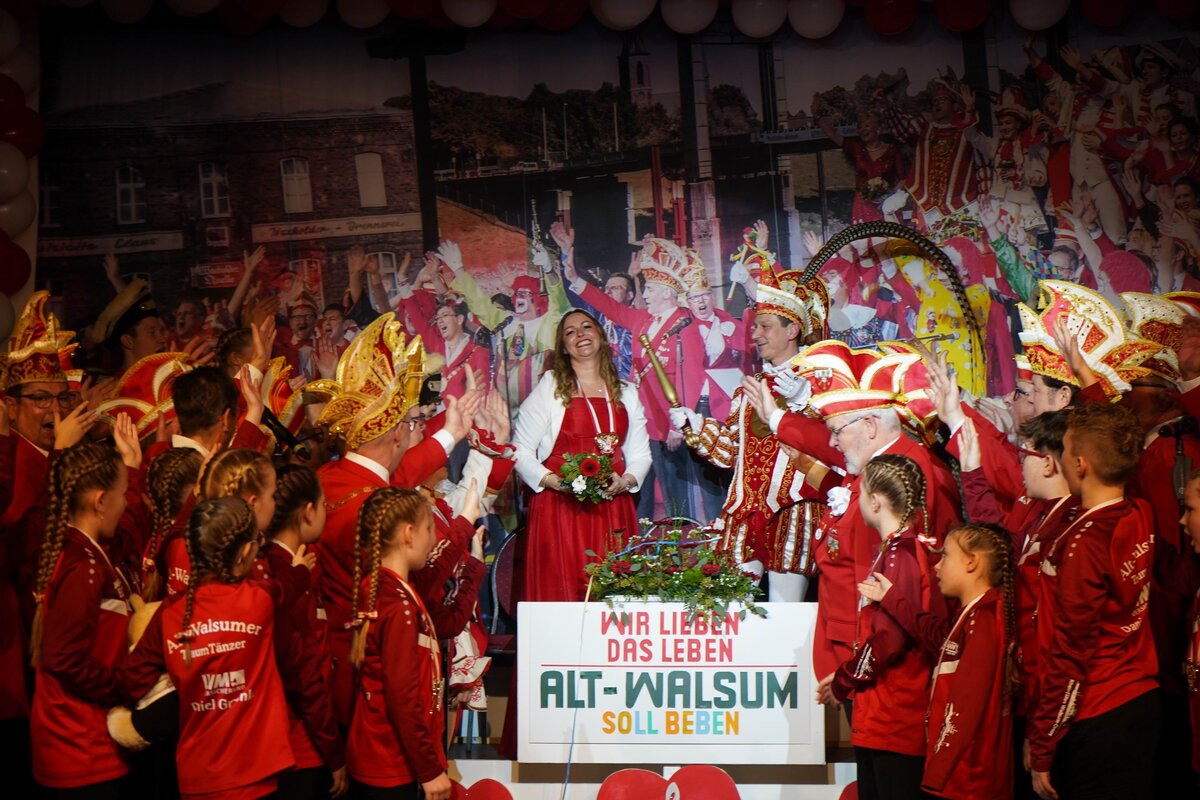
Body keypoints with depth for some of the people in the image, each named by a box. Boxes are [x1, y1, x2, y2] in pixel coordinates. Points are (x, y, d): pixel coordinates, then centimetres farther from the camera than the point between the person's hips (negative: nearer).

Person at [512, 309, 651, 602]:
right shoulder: (549, 388, 2)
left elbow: (641, 454, 16)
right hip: (558, 508, -3)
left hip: (613, 509, 4)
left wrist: (625, 481, -4)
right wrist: (556, 482, -16)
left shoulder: (626, 393, 15)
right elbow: (520, 452, -2)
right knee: (560, 592, -8)